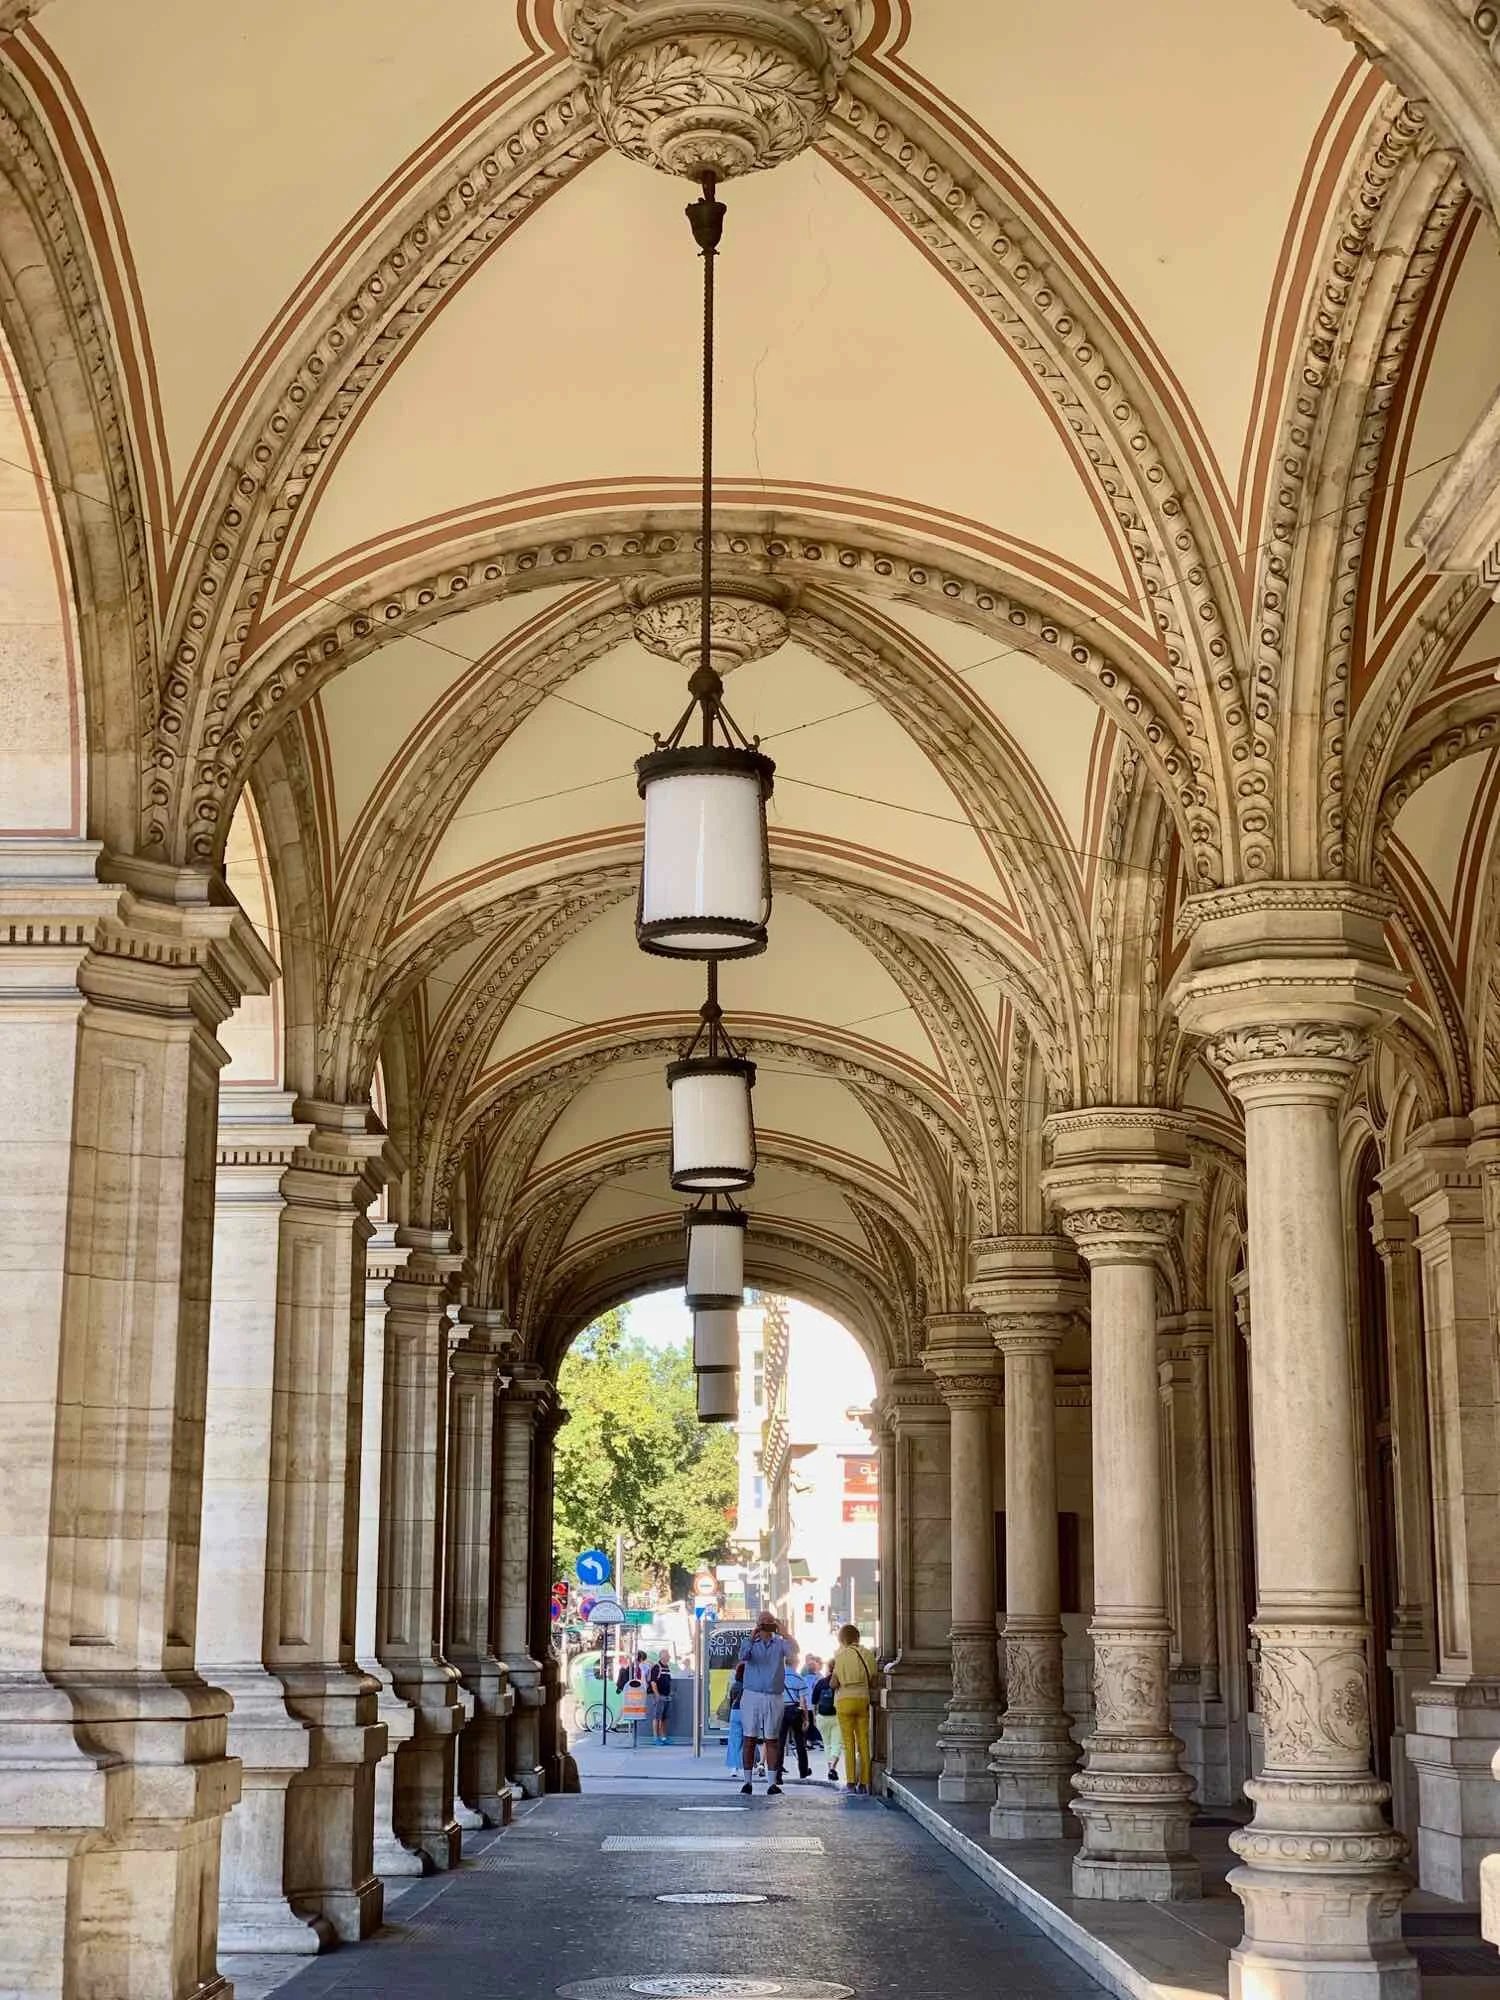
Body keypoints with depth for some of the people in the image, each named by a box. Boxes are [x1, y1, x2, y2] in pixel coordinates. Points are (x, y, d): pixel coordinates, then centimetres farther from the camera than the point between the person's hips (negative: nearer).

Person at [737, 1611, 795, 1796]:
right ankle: (747, 1782, 7)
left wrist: (782, 1633, -18)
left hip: (774, 1697, 0)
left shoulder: (780, 1644, 8)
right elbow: (743, 1656, -13)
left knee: (772, 1740, 0)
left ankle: (773, 1783, 0)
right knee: (749, 1739, 1)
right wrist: (752, 1637, -24)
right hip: (752, 1695, 0)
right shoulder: (750, 1643, 8)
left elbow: (792, 1652, -12)